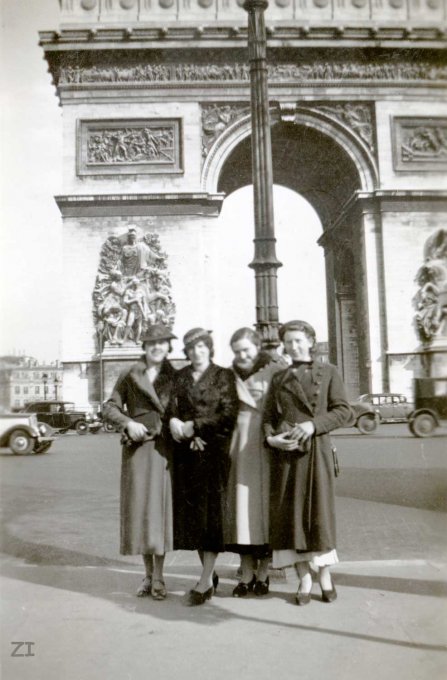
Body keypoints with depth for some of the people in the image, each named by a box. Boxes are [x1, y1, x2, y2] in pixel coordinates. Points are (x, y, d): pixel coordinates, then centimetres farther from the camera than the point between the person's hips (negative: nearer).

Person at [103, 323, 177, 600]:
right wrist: (128, 423, -8)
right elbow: (111, 408, 8)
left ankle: (159, 578, 10)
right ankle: (149, 575, 18)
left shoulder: (175, 378, 8)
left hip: (164, 449, -1)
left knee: (161, 507, -1)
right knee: (139, 508, 4)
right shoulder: (129, 376, 8)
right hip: (137, 448, 1)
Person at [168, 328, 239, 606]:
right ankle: (210, 573, 19)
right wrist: (188, 436, -13)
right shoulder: (180, 377, 13)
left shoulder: (223, 375, 2)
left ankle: (206, 580, -1)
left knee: (212, 510, -4)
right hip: (187, 452, 4)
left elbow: (228, 414, -7)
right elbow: (173, 411, 4)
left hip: (215, 450, -4)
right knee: (190, 512, 6)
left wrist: (194, 426, -12)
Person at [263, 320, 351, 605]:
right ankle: (304, 579, 10)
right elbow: (269, 416, 11)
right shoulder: (278, 378, 14)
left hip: (317, 449, -2)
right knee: (290, 513, 1)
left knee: (320, 510, 0)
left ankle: (325, 577, 15)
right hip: (285, 451, 2)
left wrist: (313, 424, -14)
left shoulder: (328, 372, 6)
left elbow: (343, 411, -1)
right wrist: (271, 437, -9)